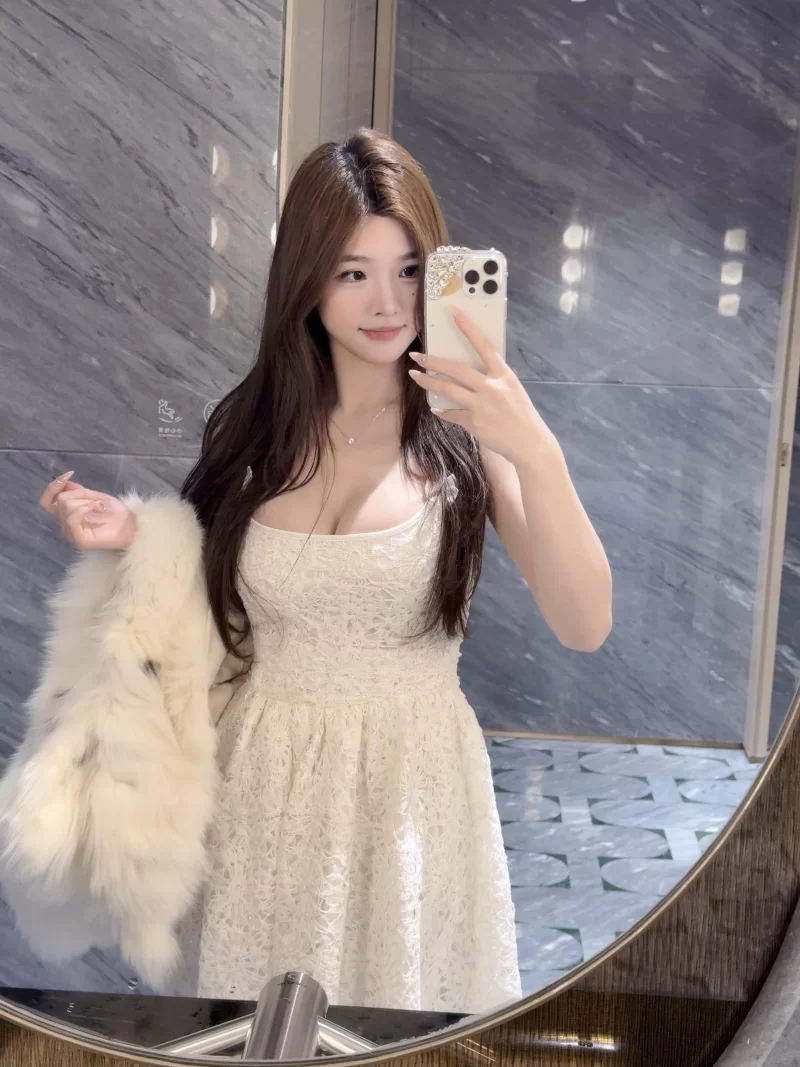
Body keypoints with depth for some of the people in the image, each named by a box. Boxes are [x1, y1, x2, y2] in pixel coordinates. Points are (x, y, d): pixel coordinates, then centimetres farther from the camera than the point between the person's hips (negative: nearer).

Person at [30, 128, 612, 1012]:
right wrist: (134, 540, -6)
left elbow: (584, 627, -18)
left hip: (411, 782, -2)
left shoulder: (466, 435, -9)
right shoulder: (249, 430, 0)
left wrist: (537, 454, -29)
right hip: (264, 782, 3)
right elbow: (221, 610, 10)